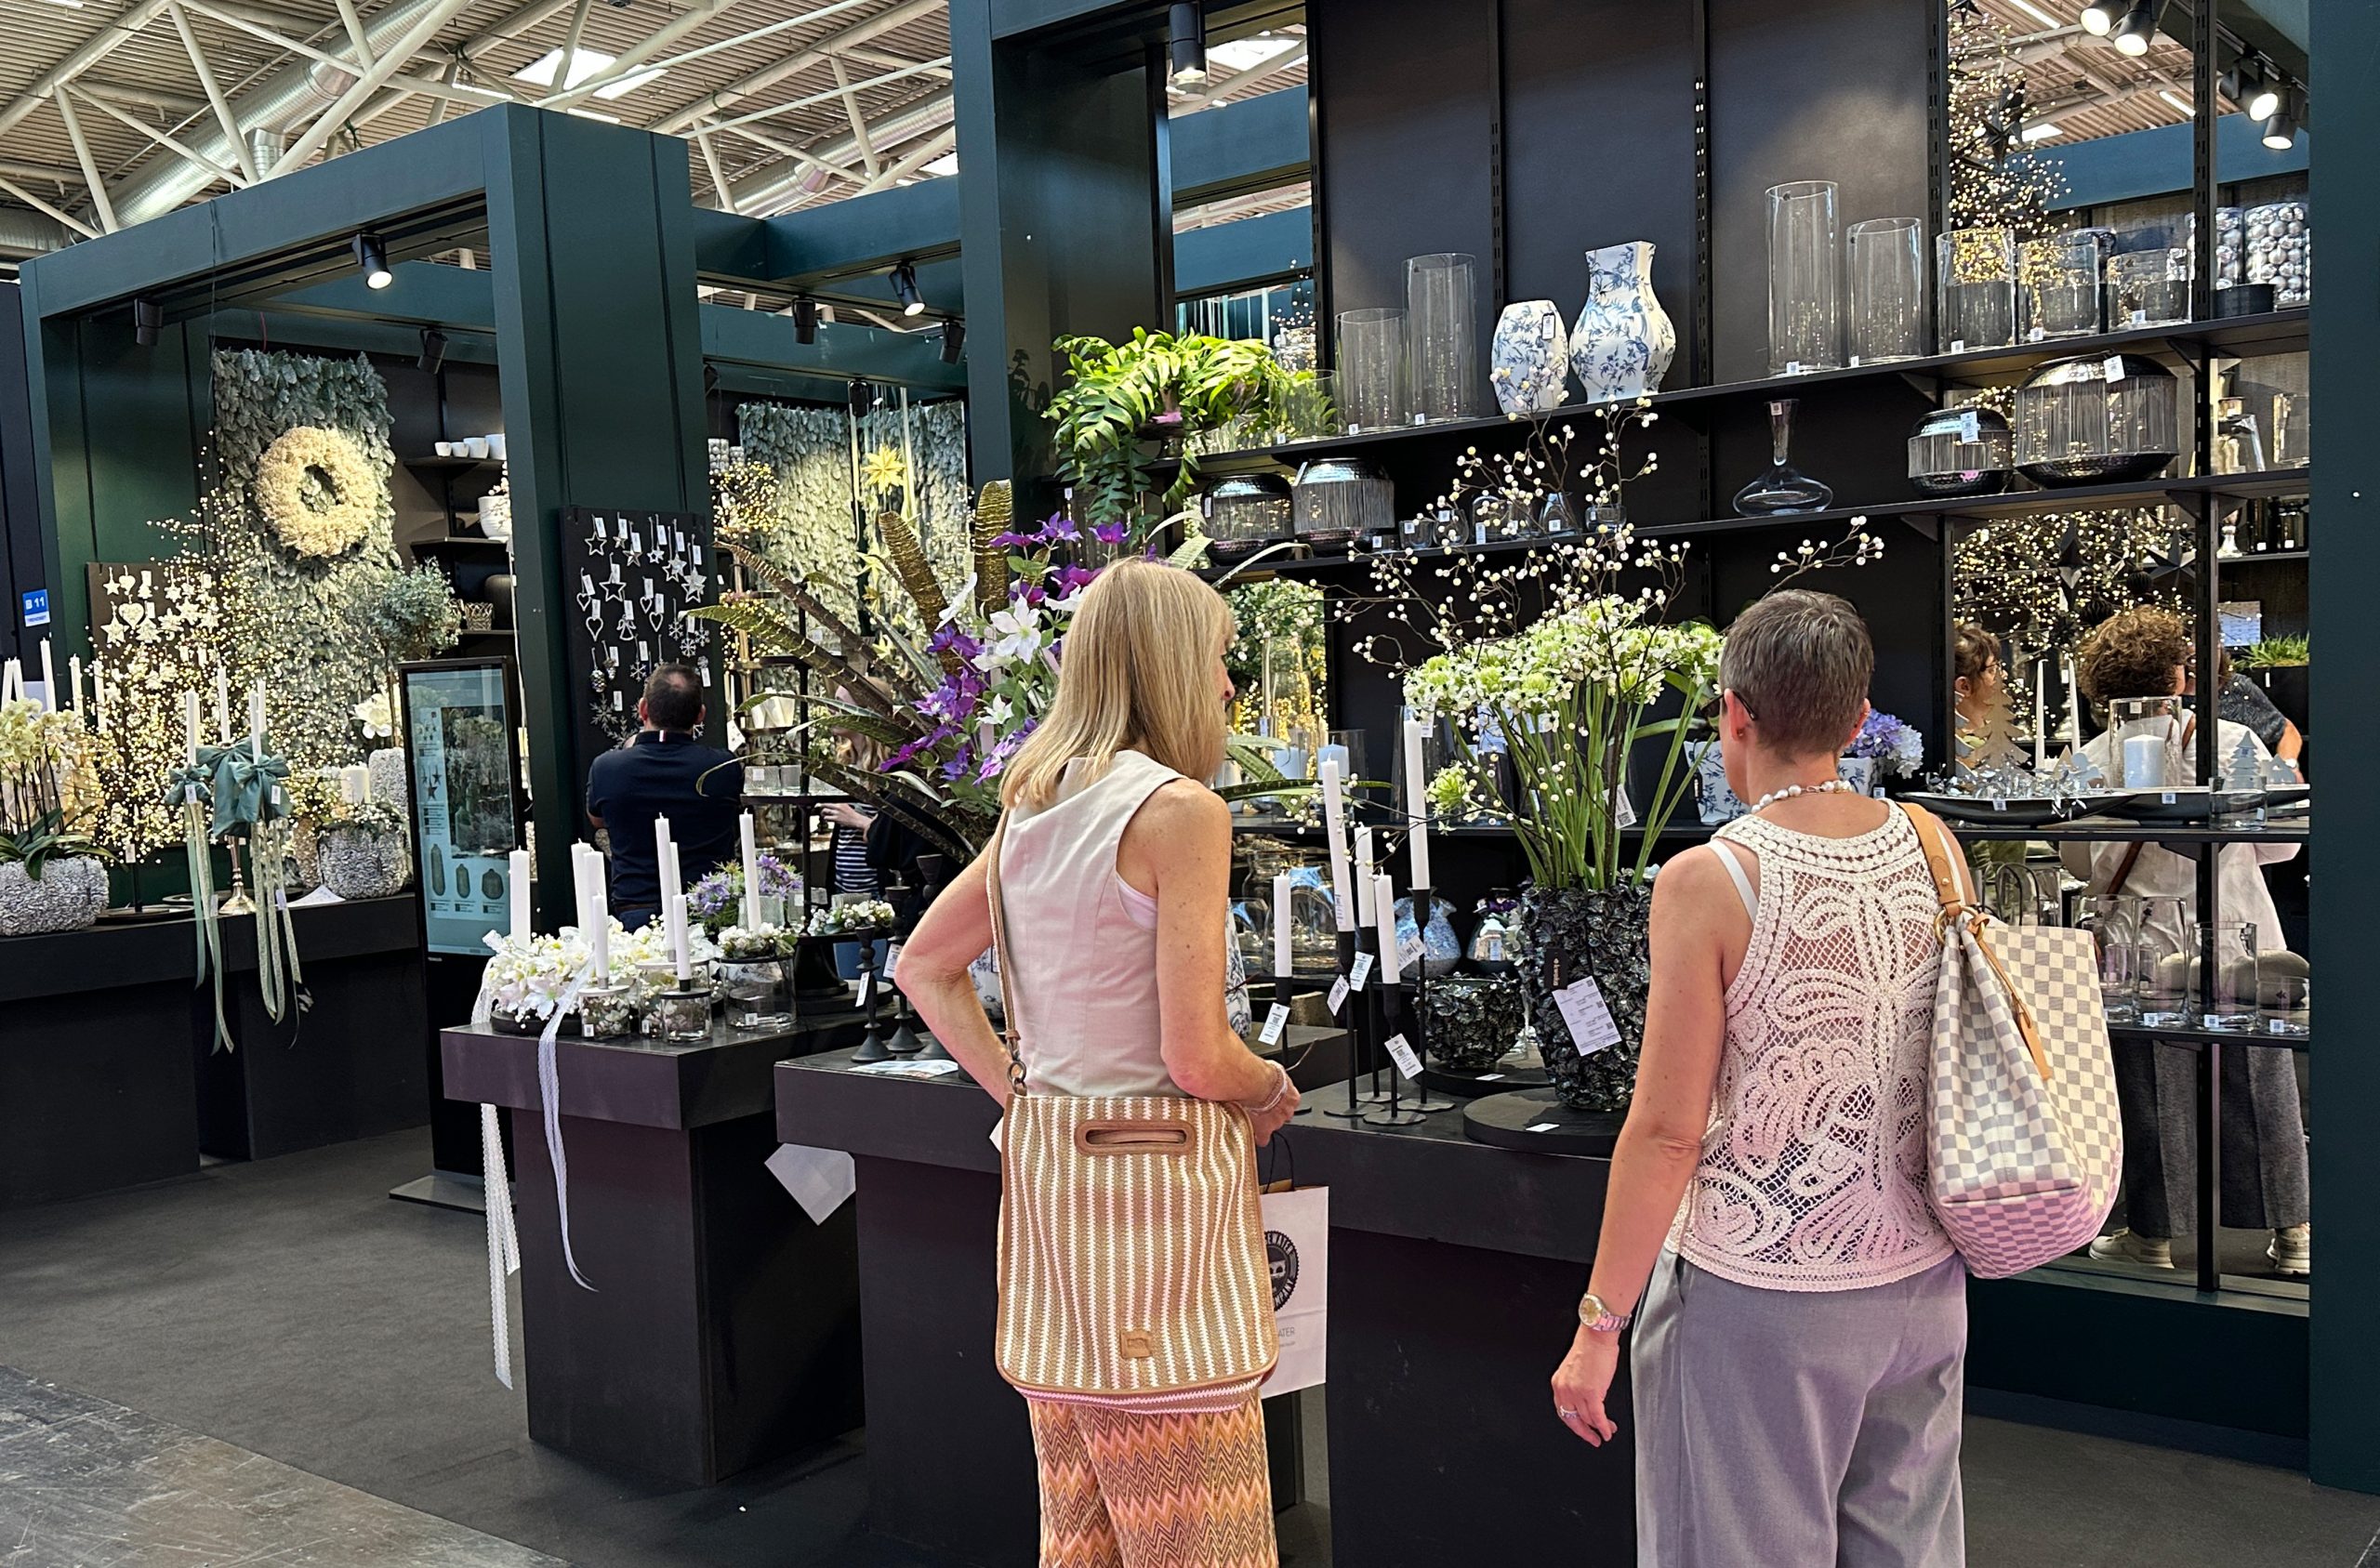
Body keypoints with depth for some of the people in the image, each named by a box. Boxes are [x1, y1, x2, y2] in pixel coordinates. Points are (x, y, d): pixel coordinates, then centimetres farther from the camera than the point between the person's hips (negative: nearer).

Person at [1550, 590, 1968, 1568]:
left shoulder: (1709, 882, -16)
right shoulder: (1929, 851, 0)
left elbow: (1668, 1130, -16)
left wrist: (1599, 1325, -8)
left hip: (1760, 1296, -6)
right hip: (1921, 1278, 6)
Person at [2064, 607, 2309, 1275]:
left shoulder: (2091, 762, -10)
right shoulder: (2235, 741, -7)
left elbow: (2083, 864, -6)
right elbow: (2281, 842, 0)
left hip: (2145, 945, -1)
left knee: (2153, 1094, 8)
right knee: (2261, 1088, 12)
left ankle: (2153, 1235, 17)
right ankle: (2293, 1233, 22)